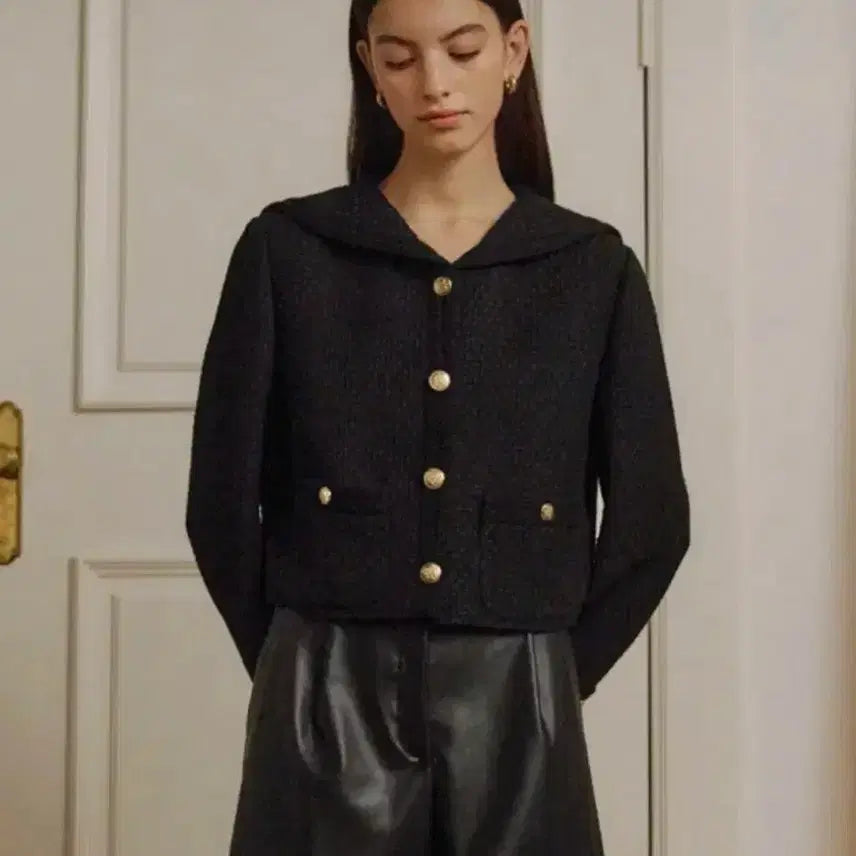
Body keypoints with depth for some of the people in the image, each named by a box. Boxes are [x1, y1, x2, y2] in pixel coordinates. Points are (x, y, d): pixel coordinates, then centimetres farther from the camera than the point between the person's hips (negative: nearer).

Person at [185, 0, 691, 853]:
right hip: (328, 710, 0)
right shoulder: (286, 250, 0)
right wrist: (302, 671, 4)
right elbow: (223, 504, 2)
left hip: (514, 713, 1)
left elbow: (651, 518, 5)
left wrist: (553, 673, 5)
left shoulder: (594, 267, 3)